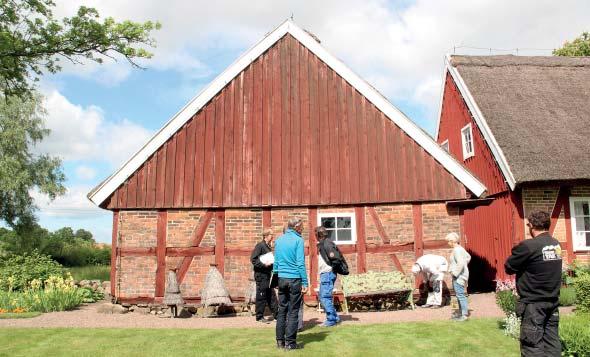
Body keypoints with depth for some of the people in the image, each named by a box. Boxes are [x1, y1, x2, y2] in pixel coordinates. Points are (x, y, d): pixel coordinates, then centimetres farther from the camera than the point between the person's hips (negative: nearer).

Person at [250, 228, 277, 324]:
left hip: (268, 274, 8)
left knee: (271, 295, 12)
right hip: (261, 274, -8)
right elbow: (253, 259, -17)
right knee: (261, 296, -1)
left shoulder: (268, 246, 14)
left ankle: (276, 314, 18)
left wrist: (272, 262, 6)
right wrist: (264, 264, -23)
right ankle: (259, 317, 7)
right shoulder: (260, 245, -12)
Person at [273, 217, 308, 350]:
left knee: (282, 310, 12)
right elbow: (300, 263, -12)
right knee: (293, 311, 1)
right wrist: (305, 283, -9)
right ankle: (290, 342, 3)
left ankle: (280, 341, 16)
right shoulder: (298, 240, -8)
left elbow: (276, 262, 12)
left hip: (281, 279, 6)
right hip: (295, 279, -5)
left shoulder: (279, 240, 10)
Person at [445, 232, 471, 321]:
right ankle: (463, 313, 25)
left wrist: (455, 273, -20)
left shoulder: (456, 250, -18)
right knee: (459, 295, 17)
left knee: (460, 295, -5)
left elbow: (460, 263, -28)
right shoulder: (460, 248, 13)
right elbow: (468, 257, 28)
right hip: (459, 276, 11)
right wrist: (464, 267, 23)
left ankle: (464, 315, 0)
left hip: (459, 276, -11)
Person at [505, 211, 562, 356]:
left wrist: (517, 252, 5)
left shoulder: (528, 246, -20)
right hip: (553, 302, 7)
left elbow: (509, 267, -12)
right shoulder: (556, 244, 5)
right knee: (552, 342, 13)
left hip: (533, 304, -7)